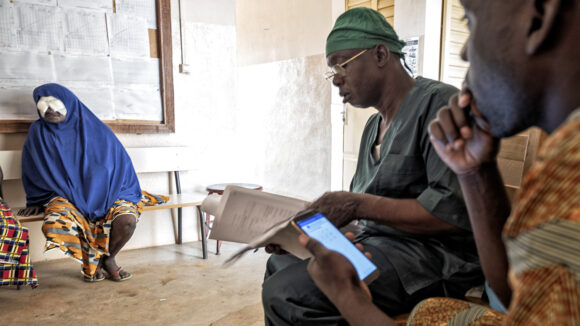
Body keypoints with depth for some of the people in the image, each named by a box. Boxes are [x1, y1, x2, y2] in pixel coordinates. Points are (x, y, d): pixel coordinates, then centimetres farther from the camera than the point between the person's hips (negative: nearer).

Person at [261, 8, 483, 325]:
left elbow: (453, 212, -21)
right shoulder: (374, 125, 16)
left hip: (434, 254, -9)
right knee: (279, 264, 14)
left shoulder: (439, 102, -12)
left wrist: (359, 205, -20)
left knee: (283, 294, -24)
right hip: (377, 241, 9)